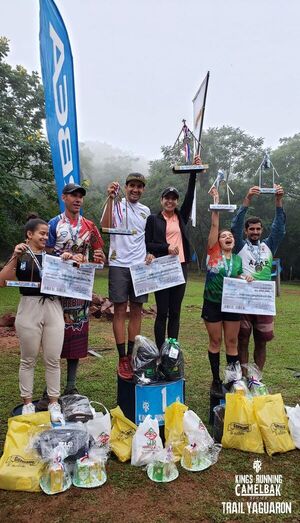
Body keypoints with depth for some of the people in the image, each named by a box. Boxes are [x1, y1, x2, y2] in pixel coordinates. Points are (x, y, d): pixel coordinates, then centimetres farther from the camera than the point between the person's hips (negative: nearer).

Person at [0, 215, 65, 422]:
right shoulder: (21, 256, 3)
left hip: (53, 308, 2)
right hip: (30, 308, -2)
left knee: (53, 359, 5)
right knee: (28, 359, 9)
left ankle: (54, 402, 17)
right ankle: (27, 402, 23)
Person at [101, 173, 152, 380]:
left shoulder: (146, 211, 14)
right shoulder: (117, 205, -1)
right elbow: (105, 226, -19)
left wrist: (149, 254, 5)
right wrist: (110, 198, -24)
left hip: (140, 266, 5)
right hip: (119, 265, -4)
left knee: (136, 311, 7)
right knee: (120, 310, -1)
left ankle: (131, 356, 18)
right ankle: (122, 359, 6)